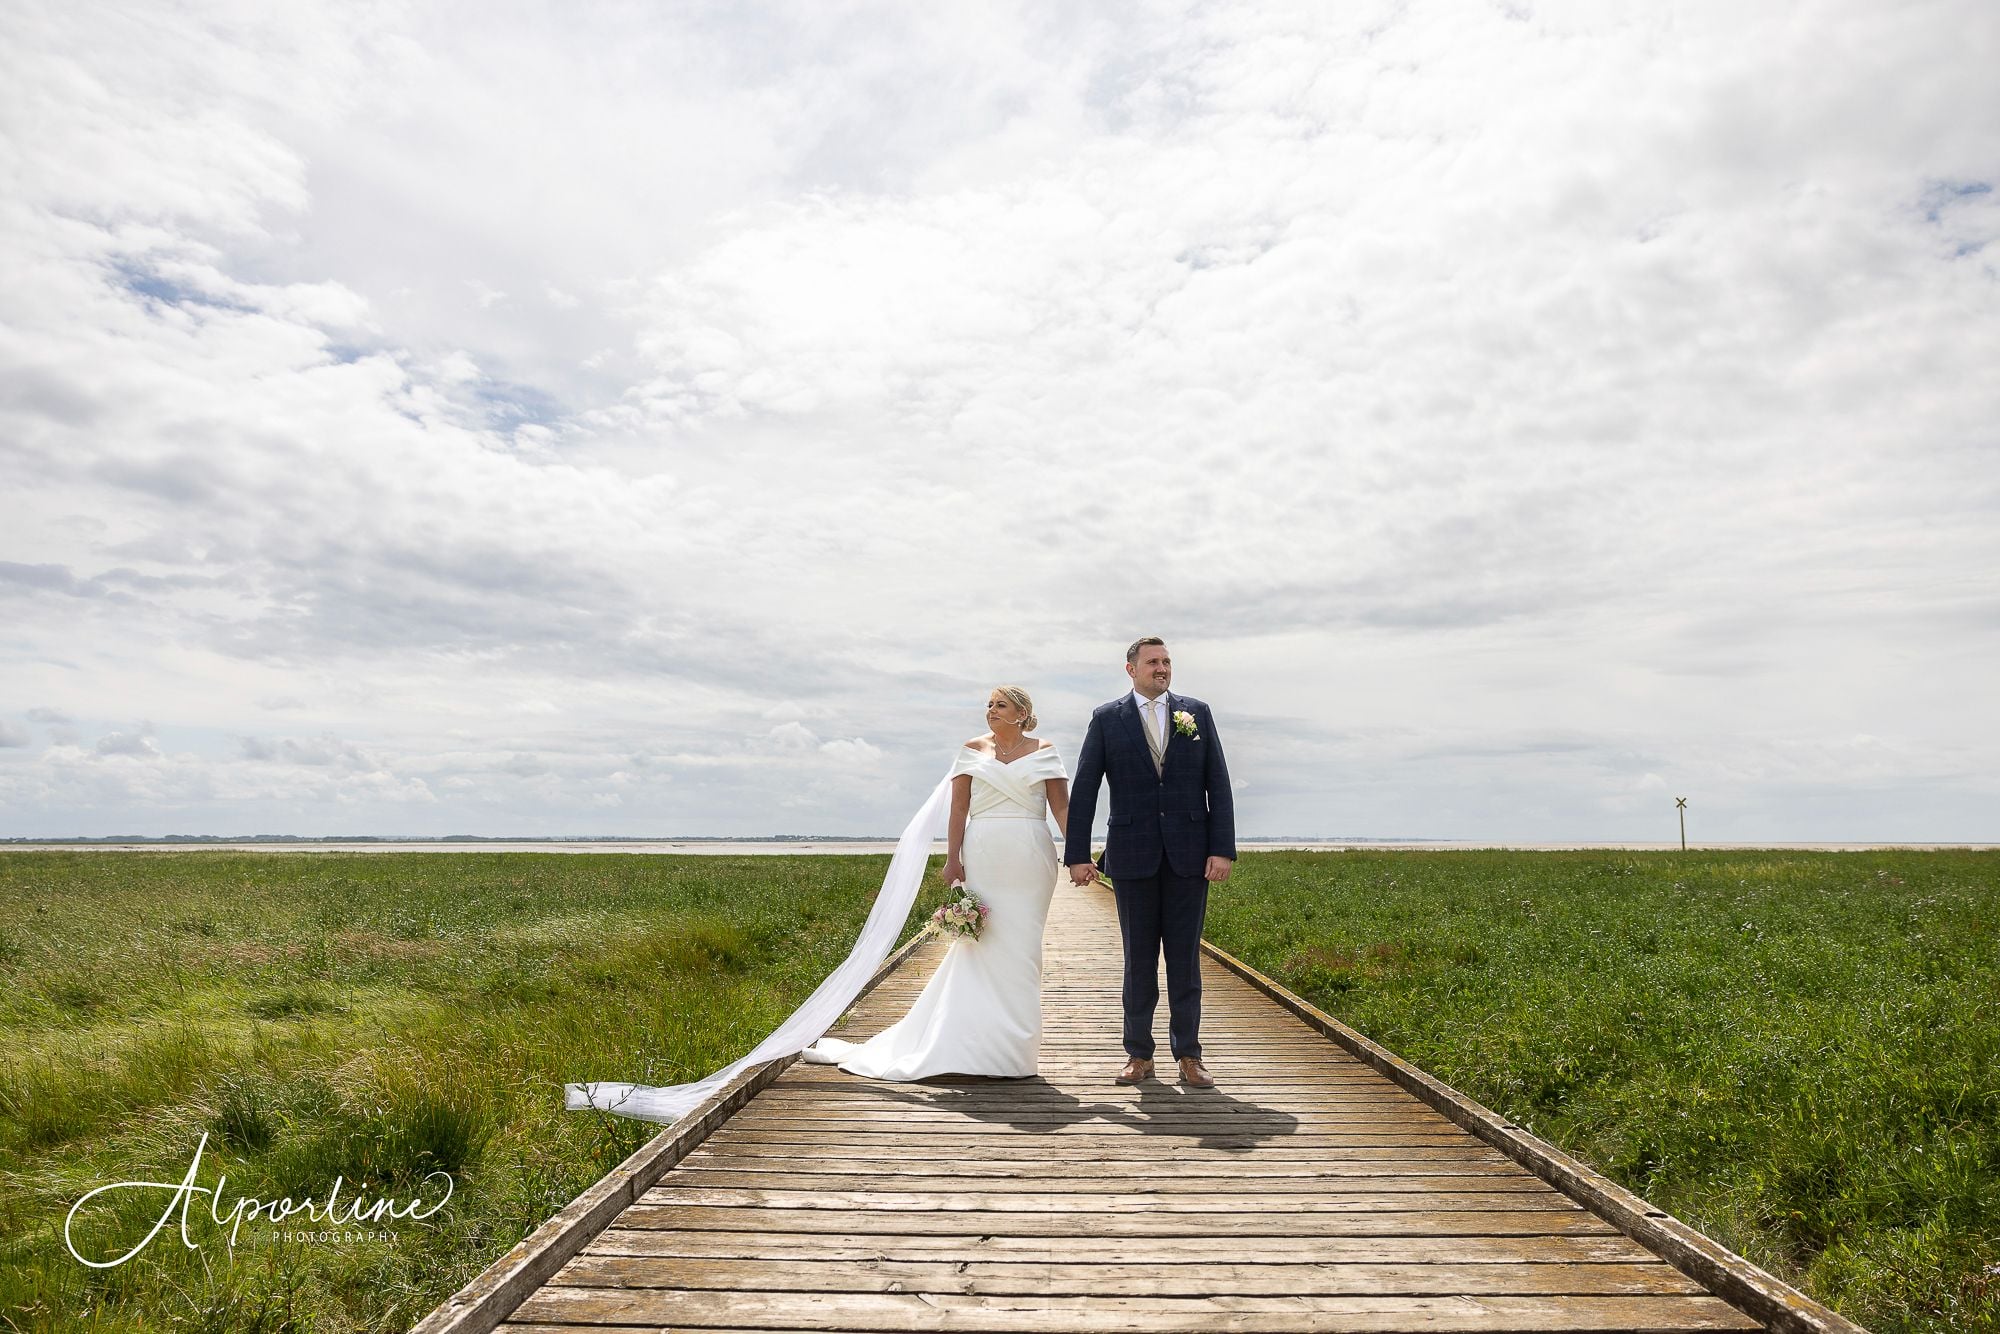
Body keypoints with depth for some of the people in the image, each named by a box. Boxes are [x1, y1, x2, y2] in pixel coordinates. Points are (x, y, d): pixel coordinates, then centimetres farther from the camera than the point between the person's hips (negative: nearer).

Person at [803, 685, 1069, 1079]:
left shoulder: (1044, 752, 6)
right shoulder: (972, 750, 10)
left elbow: (1062, 808, 1)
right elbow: (959, 808, 5)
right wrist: (952, 858, -3)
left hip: (1029, 863, -1)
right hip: (982, 859, 1)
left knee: (1020, 949, 2)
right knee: (978, 946, -1)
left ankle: (1014, 1048, 13)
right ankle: (978, 1044, 10)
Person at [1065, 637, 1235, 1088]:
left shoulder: (1197, 713, 6)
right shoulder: (1106, 719, 3)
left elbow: (1218, 785, 3)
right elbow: (1083, 790, 1)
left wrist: (1223, 849, -5)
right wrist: (1077, 855, -4)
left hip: (1189, 853, 1)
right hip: (1132, 856, 0)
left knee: (1185, 957, 6)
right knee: (1139, 957, 8)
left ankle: (1188, 1056, 15)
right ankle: (1139, 1055, 18)